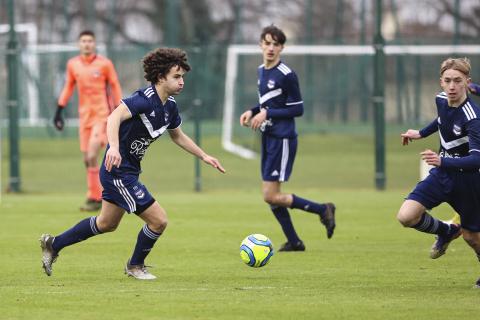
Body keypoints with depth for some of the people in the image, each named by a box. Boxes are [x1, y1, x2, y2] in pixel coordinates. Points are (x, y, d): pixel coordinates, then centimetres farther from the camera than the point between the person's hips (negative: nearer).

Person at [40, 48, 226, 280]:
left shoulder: (169, 106, 5)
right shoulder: (145, 99, -23)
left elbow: (178, 136, 24)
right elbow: (115, 117, -38)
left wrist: (204, 156, 21)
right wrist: (114, 147, -53)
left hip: (128, 171, 10)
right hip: (118, 171, -10)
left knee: (107, 224, 24)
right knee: (158, 220, -7)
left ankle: (53, 244, 35)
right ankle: (135, 266, 17)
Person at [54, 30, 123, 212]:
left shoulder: (104, 64, -5)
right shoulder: (72, 65, 6)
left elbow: (115, 88, 1)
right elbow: (68, 87, 16)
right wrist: (59, 111, 12)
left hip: (102, 115, -5)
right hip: (84, 115, 5)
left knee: (92, 156, -16)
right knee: (87, 159, 5)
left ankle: (94, 198, -11)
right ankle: (99, 196, 16)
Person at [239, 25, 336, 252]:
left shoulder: (286, 75, -13)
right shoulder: (261, 71, 12)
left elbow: (297, 109, -13)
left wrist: (267, 114, -18)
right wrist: (253, 112, 5)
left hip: (282, 139, -8)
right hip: (268, 138, 8)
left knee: (271, 196, -10)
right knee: (271, 196, 8)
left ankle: (323, 210, 3)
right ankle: (294, 242, 18)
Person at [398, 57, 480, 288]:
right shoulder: (441, 100, -4)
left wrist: (442, 161, -46)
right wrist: (421, 134, 28)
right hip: (442, 174, 6)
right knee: (406, 216, -11)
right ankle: (446, 232, 18)